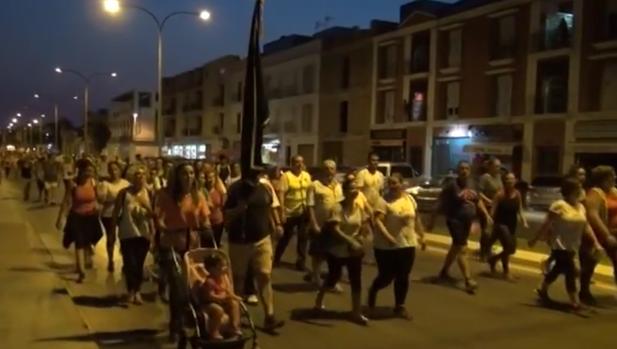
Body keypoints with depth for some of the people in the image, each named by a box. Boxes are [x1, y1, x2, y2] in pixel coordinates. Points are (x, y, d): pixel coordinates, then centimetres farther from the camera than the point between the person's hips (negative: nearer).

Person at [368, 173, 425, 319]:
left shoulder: (409, 199, 6)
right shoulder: (384, 201, -12)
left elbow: (416, 219, 16)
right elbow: (377, 221, -22)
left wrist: (421, 236, 16)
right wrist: (387, 236, -33)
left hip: (407, 245, 5)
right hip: (387, 247, -5)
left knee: (403, 277, 9)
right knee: (387, 277, 3)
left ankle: (400, 307, 22)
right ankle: (373, 291, 35)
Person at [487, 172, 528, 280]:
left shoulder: (517, 194, 2)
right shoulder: (500, 194, -13)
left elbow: (519, 210, 9)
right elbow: (493, 211, -13)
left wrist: (524, 221, -4)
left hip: (512, 225, 6)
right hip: (501, 224, -6)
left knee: (511, 249, 9)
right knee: (508, 248, -12)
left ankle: (493, 259, 36)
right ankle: (506, 271, 10)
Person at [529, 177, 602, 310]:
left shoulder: (581, 207, 7)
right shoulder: (559, 205, -15)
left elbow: (586, 226, 7)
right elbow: (546, 225, -14)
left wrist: (595, 242, -1)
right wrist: (535, 239, -12)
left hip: (572, 247, 8)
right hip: (559, 245, -8)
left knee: (558, 269, 18)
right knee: (570, 271, -8)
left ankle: (542, 289, 36)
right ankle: (575, 301, -2)